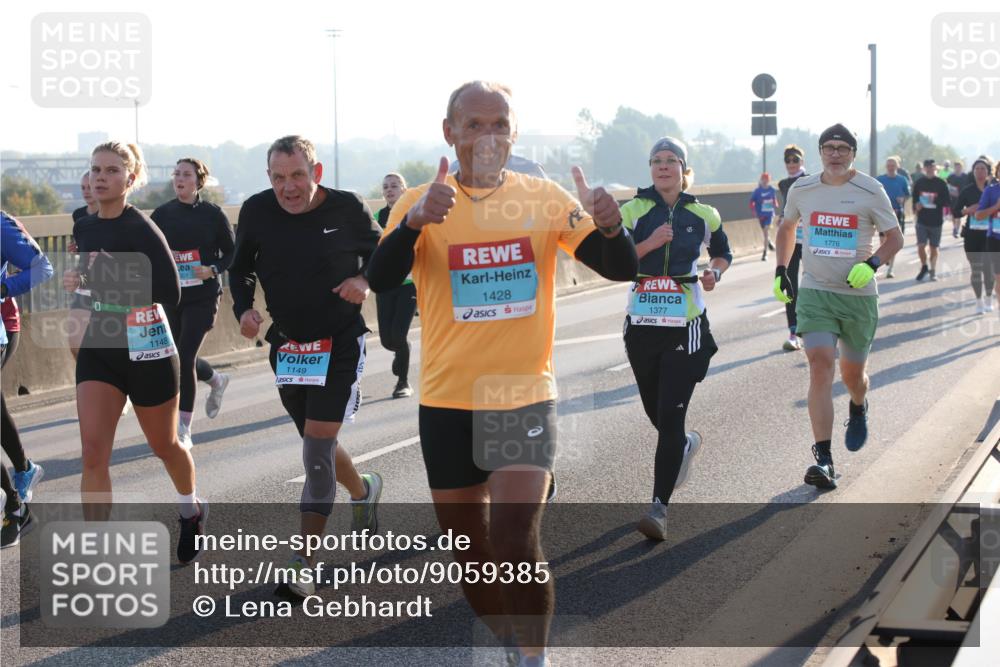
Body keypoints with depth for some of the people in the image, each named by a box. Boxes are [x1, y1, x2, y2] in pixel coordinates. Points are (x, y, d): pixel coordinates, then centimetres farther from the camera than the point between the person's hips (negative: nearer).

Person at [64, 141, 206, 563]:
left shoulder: (141, 228, -15)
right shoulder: (84, 229, 6)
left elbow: (170, 292, -24)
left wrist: (106, 280, -28)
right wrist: (81, 281, 5)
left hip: (146, 349, -5)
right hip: (99, 348, 5)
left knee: (163, 445, 14)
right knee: (93, 452, -9)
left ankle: (192, 512, 44)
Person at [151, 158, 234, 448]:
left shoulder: (213, 214, -4)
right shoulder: (162, 214, 3)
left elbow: (231, 252, 3)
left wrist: (213, 270, -15)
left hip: (202, 297, -4)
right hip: (171, 296, 4)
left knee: (185, 358, -12)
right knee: (179, 357, 12)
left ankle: (184, 429, -4)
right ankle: (216, 380, 46)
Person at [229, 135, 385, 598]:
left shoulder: (347, 208, -13)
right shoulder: (256, 212, -7)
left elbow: (381, 252, 4)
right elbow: (240, 268, 8)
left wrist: (365, 281, -16)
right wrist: (243, 308, -11)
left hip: (340, 342, -4)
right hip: (286, 343, 4)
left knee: (318, 442, -13)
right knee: (317, 443, 16)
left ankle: (304, 562, -11)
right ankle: (362, 491, 49)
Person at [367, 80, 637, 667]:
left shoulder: (545, 199, -2)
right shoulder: (422, 204, -4)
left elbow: (621, 270, -5)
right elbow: (380, 281, -20)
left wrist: (609, 226, -29)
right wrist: (415, 222, -40)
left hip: (526, 399, -1)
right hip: (448, 403, 1)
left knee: (516, 543, -19)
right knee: (471, 558, 12)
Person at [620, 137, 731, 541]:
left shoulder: (703, 215, 5)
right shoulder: (632, 211, 1)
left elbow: (723, 253, 22)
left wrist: (714, 273, 1)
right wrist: (650, 243, -21)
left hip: (686, 325, -2)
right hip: (642, 323, 2)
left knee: (670, 416, -11)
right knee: (654, 411, 15)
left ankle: (659, 507, -10)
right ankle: (686, 445, 50)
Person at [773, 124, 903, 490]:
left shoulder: (870, 191, -5)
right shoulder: (801, 189, 2)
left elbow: (895, 237, 0)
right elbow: (787, 227, 21)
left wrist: (872, 264, -18)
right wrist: (781, 270, 15)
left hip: (859, 295, 0)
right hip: (815, 292, 0)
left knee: (852, 372, 11)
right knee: (820, 364, -16)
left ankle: (859, 408, 51)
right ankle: (823, 459, -18)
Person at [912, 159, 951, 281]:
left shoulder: (941, 183, -3)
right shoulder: (919, 183, 4)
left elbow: (948, 202, -4)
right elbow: (914, 199, 13)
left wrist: (936, 200, -20)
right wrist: (916, 206, -8)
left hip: (936, 221, -1)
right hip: (922, 220, 1)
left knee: (934, 247, 7)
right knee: (921, 246, -7)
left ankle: (933, 271, 22)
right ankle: (924, 267, 17)